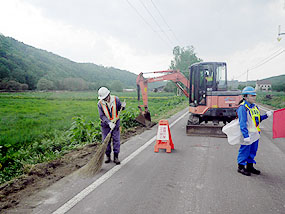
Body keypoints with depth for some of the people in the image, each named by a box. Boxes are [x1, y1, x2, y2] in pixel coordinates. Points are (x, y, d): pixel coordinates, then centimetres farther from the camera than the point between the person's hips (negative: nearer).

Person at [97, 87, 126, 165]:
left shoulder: (116, 99, -10)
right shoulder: (100, 103, -11)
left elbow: (120, 108, 5)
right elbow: (102, 116, -15)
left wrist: (123, 106, -19)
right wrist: (109, 123, -28)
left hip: (115, 123, 0)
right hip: (105, 124, 0)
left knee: (116, 140, -1)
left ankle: (116, 157, 10)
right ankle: (108, 156, 20)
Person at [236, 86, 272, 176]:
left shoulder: (255, 106, 11)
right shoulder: (242, 107, -17)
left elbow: (258, 119, 18)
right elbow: (242, 123, -21)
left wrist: (266, 115, 1)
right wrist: (246, 135, -25)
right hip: (247, 133, -9)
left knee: (253, 150, 17)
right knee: (245, 150, 2)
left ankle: (250, 166, 32)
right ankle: (241, 167, 17)